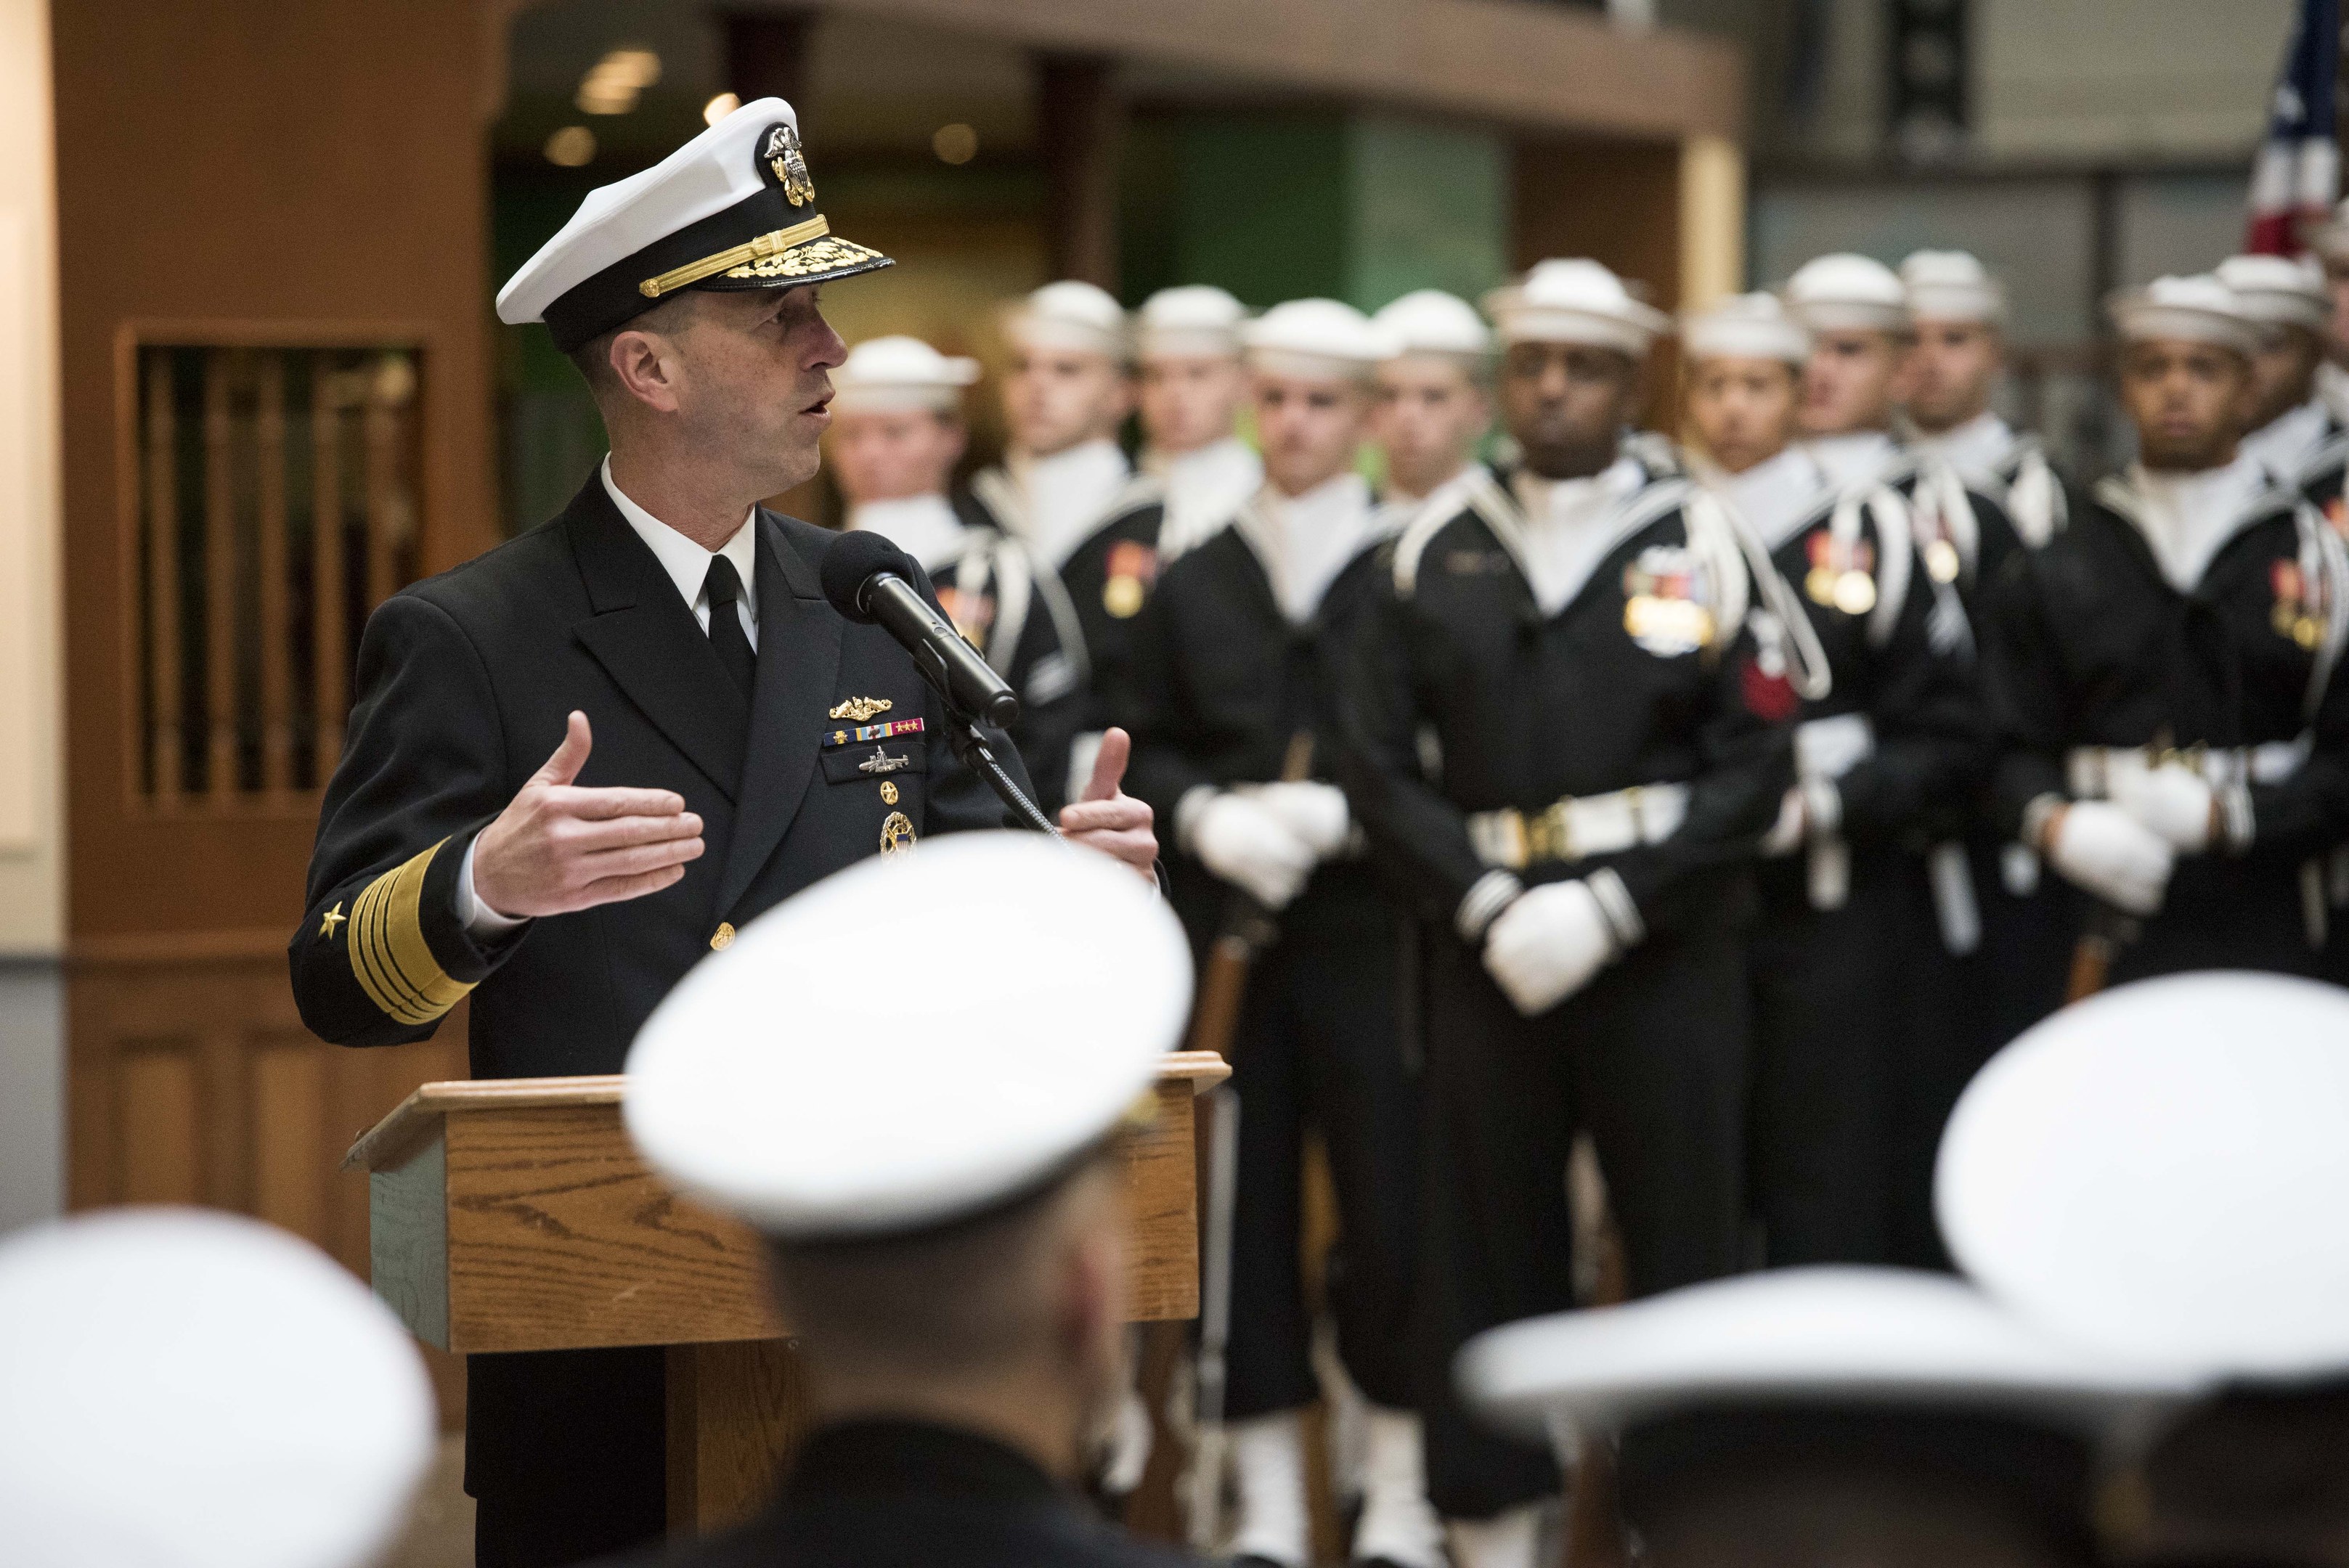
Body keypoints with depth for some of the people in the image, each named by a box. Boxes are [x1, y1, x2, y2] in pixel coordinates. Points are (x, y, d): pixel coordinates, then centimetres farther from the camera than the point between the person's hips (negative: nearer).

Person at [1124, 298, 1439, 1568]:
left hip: (1371, 934, -3)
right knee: (1240, 1213, 2)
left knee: (1390, 1218, -2)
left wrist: (1335, 813, -15)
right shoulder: (1192, 583, 12)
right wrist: (1207, 816, -7)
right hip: (1228, 938, 3)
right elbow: (1145, 753, 13)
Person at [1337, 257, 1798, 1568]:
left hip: (1662, 953, -2)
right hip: (1489, 952, 2)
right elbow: (1382, 762, 4)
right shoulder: (1438, 560, 9)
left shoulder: (1698, 550, 2)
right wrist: (1487, 906, -10)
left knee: (1684, 1244, 1)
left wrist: (1609, 906, -13)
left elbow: (1754, 767, -4)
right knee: (1487, 1251, 3)